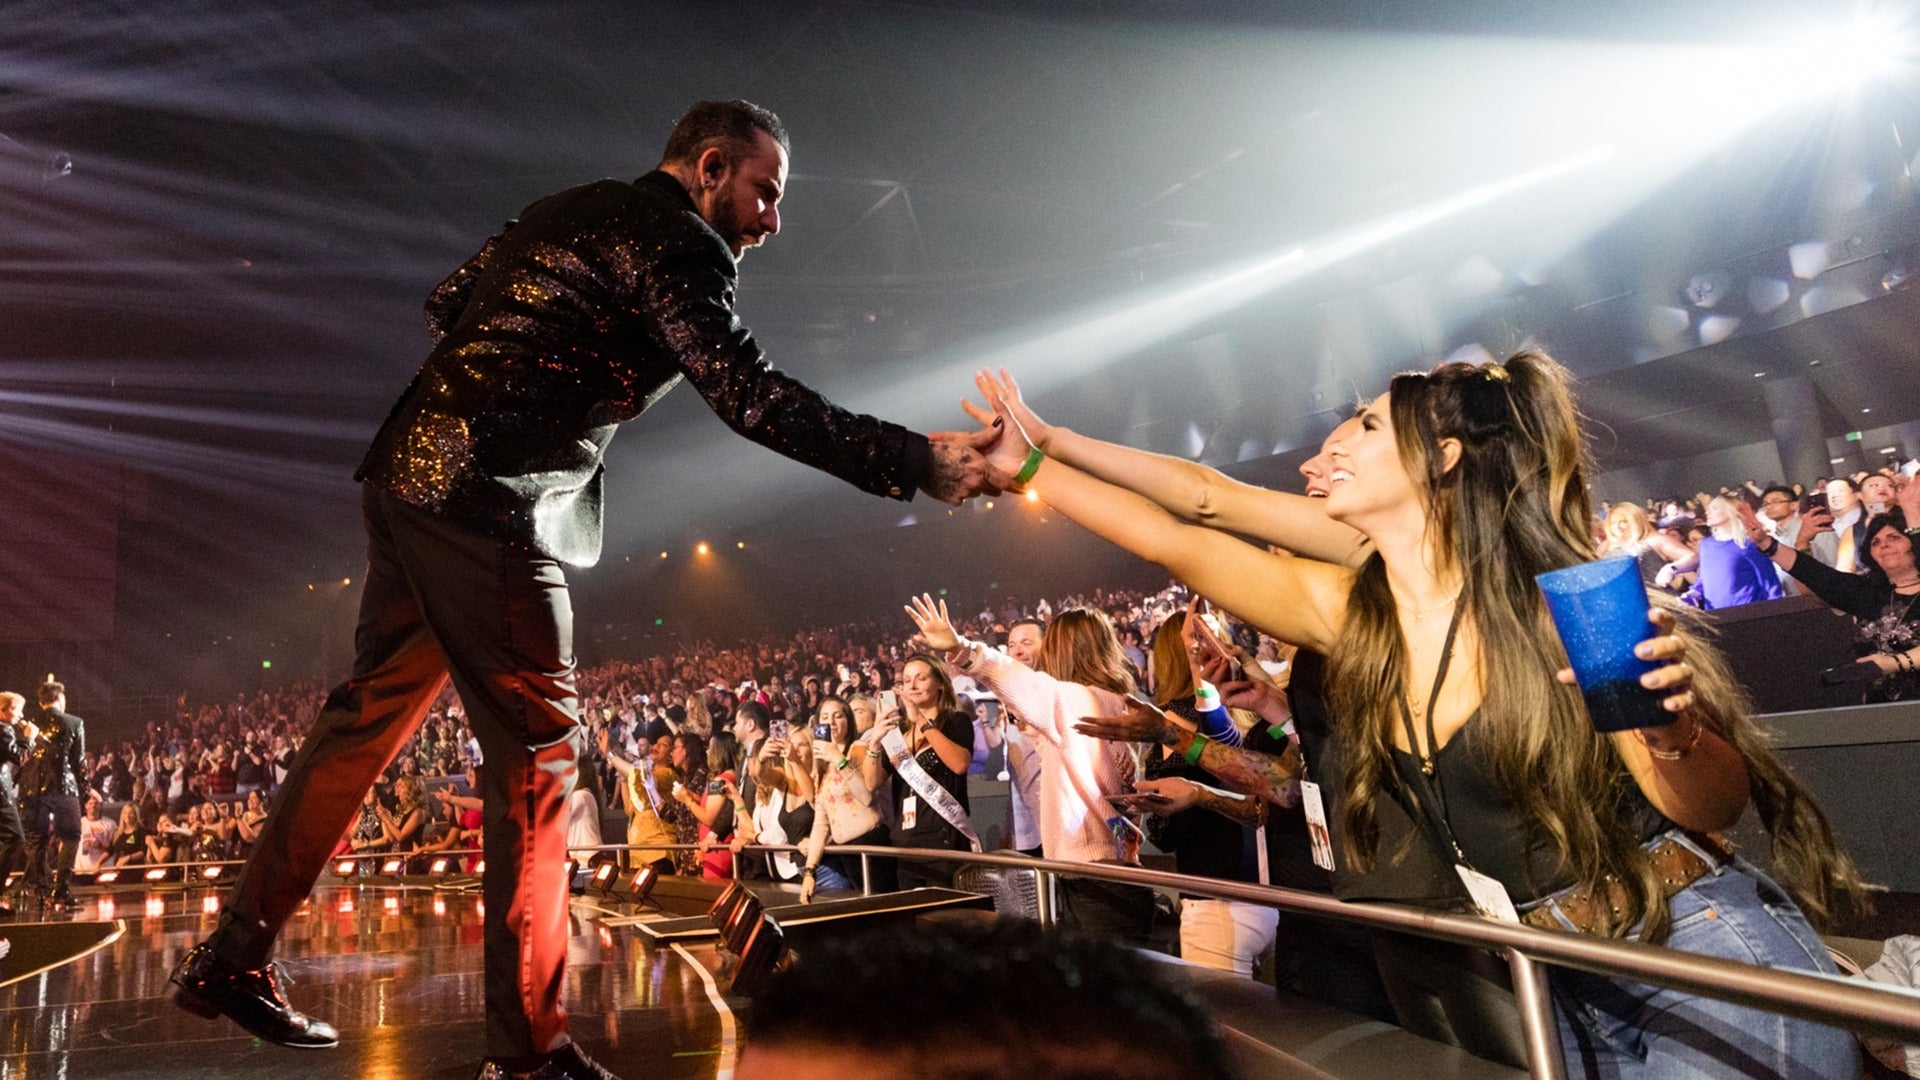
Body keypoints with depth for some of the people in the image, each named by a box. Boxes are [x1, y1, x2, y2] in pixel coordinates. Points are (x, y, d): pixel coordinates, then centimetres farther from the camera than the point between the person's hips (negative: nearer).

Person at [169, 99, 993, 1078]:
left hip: (414, 475, 10)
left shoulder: (571, 214, 21)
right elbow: (748, 395, -18)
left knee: (373, 713, 17)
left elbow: (445, 305, 25)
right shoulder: (674, 239, -7)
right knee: (539, 749, -5)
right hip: (485, 501, -10)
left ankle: (232, 959, 29)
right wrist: (917, 461, -17)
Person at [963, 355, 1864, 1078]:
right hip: (1560, 981, 5)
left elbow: (1710, 808, -11)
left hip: (1703, 954, -5)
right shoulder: (1346, 613, -3)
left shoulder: (1552, 602, -18)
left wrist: (1674, 736, -33)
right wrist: (1032, 466, 3)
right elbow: (1172, 540, -1)